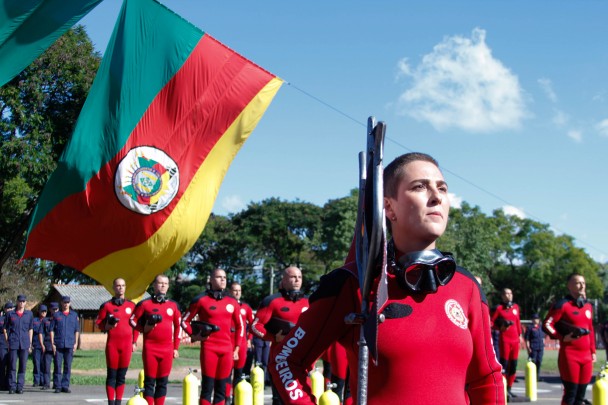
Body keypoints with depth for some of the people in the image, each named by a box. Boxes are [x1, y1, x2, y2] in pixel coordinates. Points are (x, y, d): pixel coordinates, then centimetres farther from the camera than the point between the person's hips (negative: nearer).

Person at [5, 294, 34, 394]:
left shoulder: (29, 314, 8)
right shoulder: (11, 314, 5)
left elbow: (30, 329, 12)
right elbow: (7, 329, 9)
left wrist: (30, 343, 9)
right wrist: (7, 343, 4)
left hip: (24, 344, 1)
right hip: (13, 343, -1)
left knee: (23, 366, 2)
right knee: (12, 366, -1)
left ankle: (20, 387, 8)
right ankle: (12, 387, 4)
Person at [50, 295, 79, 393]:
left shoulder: (74, 315, 11)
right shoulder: (56, 315, 6)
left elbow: (77, 330, 12)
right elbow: (51, 330, 4)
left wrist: (76, 343, 4)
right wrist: (52, 343, -3)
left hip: (70, 345, 1)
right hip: (58, 345, -1)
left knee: (68, 366, 3)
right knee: (57, 366, -1)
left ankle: (65, 386, 9)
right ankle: (57, 386, 4)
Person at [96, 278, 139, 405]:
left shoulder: (132, 305, 9)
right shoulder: (106, 305, 2)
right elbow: (98, 322, 4)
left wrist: (134, 342, 11)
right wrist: (106, 326, -17)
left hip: (127, 344, 2)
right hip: (112, 343, -2)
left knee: (122, 375, 6)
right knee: (111, 374, 0)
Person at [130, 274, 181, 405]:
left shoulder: (173, 305, 9)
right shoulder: (145, 304, 1)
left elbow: (178, 326, 14)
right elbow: (133, 321, 6)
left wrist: (176, 347, 12)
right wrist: (144, 328, -12)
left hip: (167, 349, 3)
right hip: (150, 348, -2)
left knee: (163, 382, 6)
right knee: (149, 381, -1)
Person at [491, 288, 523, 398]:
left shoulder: (516, 307, 11)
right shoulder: (499, 308, -3)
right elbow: (491, 323, -2)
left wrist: (520, 335, 18)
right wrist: (500, 327, -17)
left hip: (515, 339, 5)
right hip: (504, 340, -5)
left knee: (513, 365, 7)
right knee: (504, 364, -6)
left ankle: (509, 388, 17)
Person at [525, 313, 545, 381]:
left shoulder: (541, 328, 15)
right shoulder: (530, 328, -3)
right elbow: (527, 339, -6)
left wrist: (543, 346, 16)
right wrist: (528, 348, -11)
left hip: (540, 348, 6)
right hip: (533, 348, -6)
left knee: (539, 362, 7)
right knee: (533, 362, -4)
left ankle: (537, 376, 15)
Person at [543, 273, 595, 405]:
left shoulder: (588, 306, 14)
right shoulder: (563, 305, -8)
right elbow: (547, 325, -10)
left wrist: (593, 351, 17)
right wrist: (562, 338, -17)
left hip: (586, 355, 6)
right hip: (569, 355, -6)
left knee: (581, 393, 8)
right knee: (571, 393, -4)